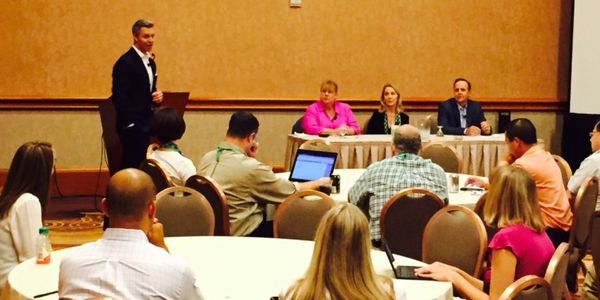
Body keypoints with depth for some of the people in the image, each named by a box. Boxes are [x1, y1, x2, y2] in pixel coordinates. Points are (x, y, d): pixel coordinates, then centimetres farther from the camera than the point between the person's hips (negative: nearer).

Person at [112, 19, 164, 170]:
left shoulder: (150, 61, 15)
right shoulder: (125, 63, -13)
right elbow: (120, 98, -16)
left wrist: (157, 95, 1)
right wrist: (131, 126, -19)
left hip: (147, 125, 8)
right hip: (133, 127, -8)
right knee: (134, 168, -8)